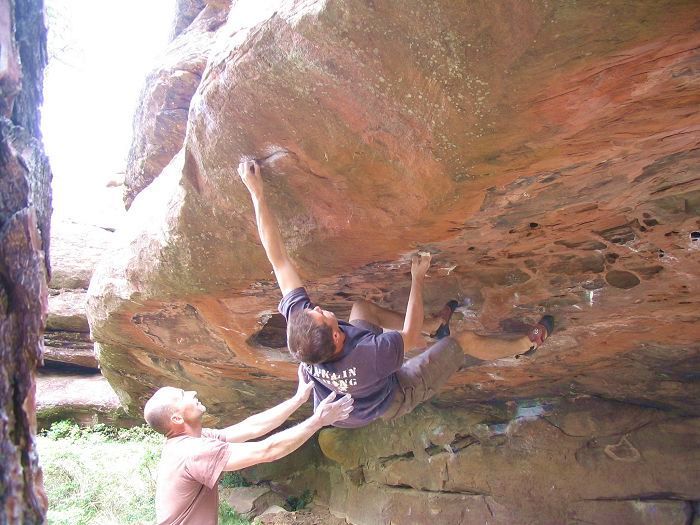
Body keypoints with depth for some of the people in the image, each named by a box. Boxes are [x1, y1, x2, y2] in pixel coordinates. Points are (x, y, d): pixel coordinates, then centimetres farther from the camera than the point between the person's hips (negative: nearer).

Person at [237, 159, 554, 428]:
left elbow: (278, 259, -35)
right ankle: (526, 344, 33)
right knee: (465, 341, 3)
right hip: (392, 401, -4)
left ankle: (435, 325, 31)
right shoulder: (369, 355, -48)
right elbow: (410, 335, -27)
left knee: (362, 307, 11)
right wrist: (417, 277, -20)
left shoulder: (298, 324, -37)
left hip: (344, 400, 5)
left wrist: (257, 193, -33)